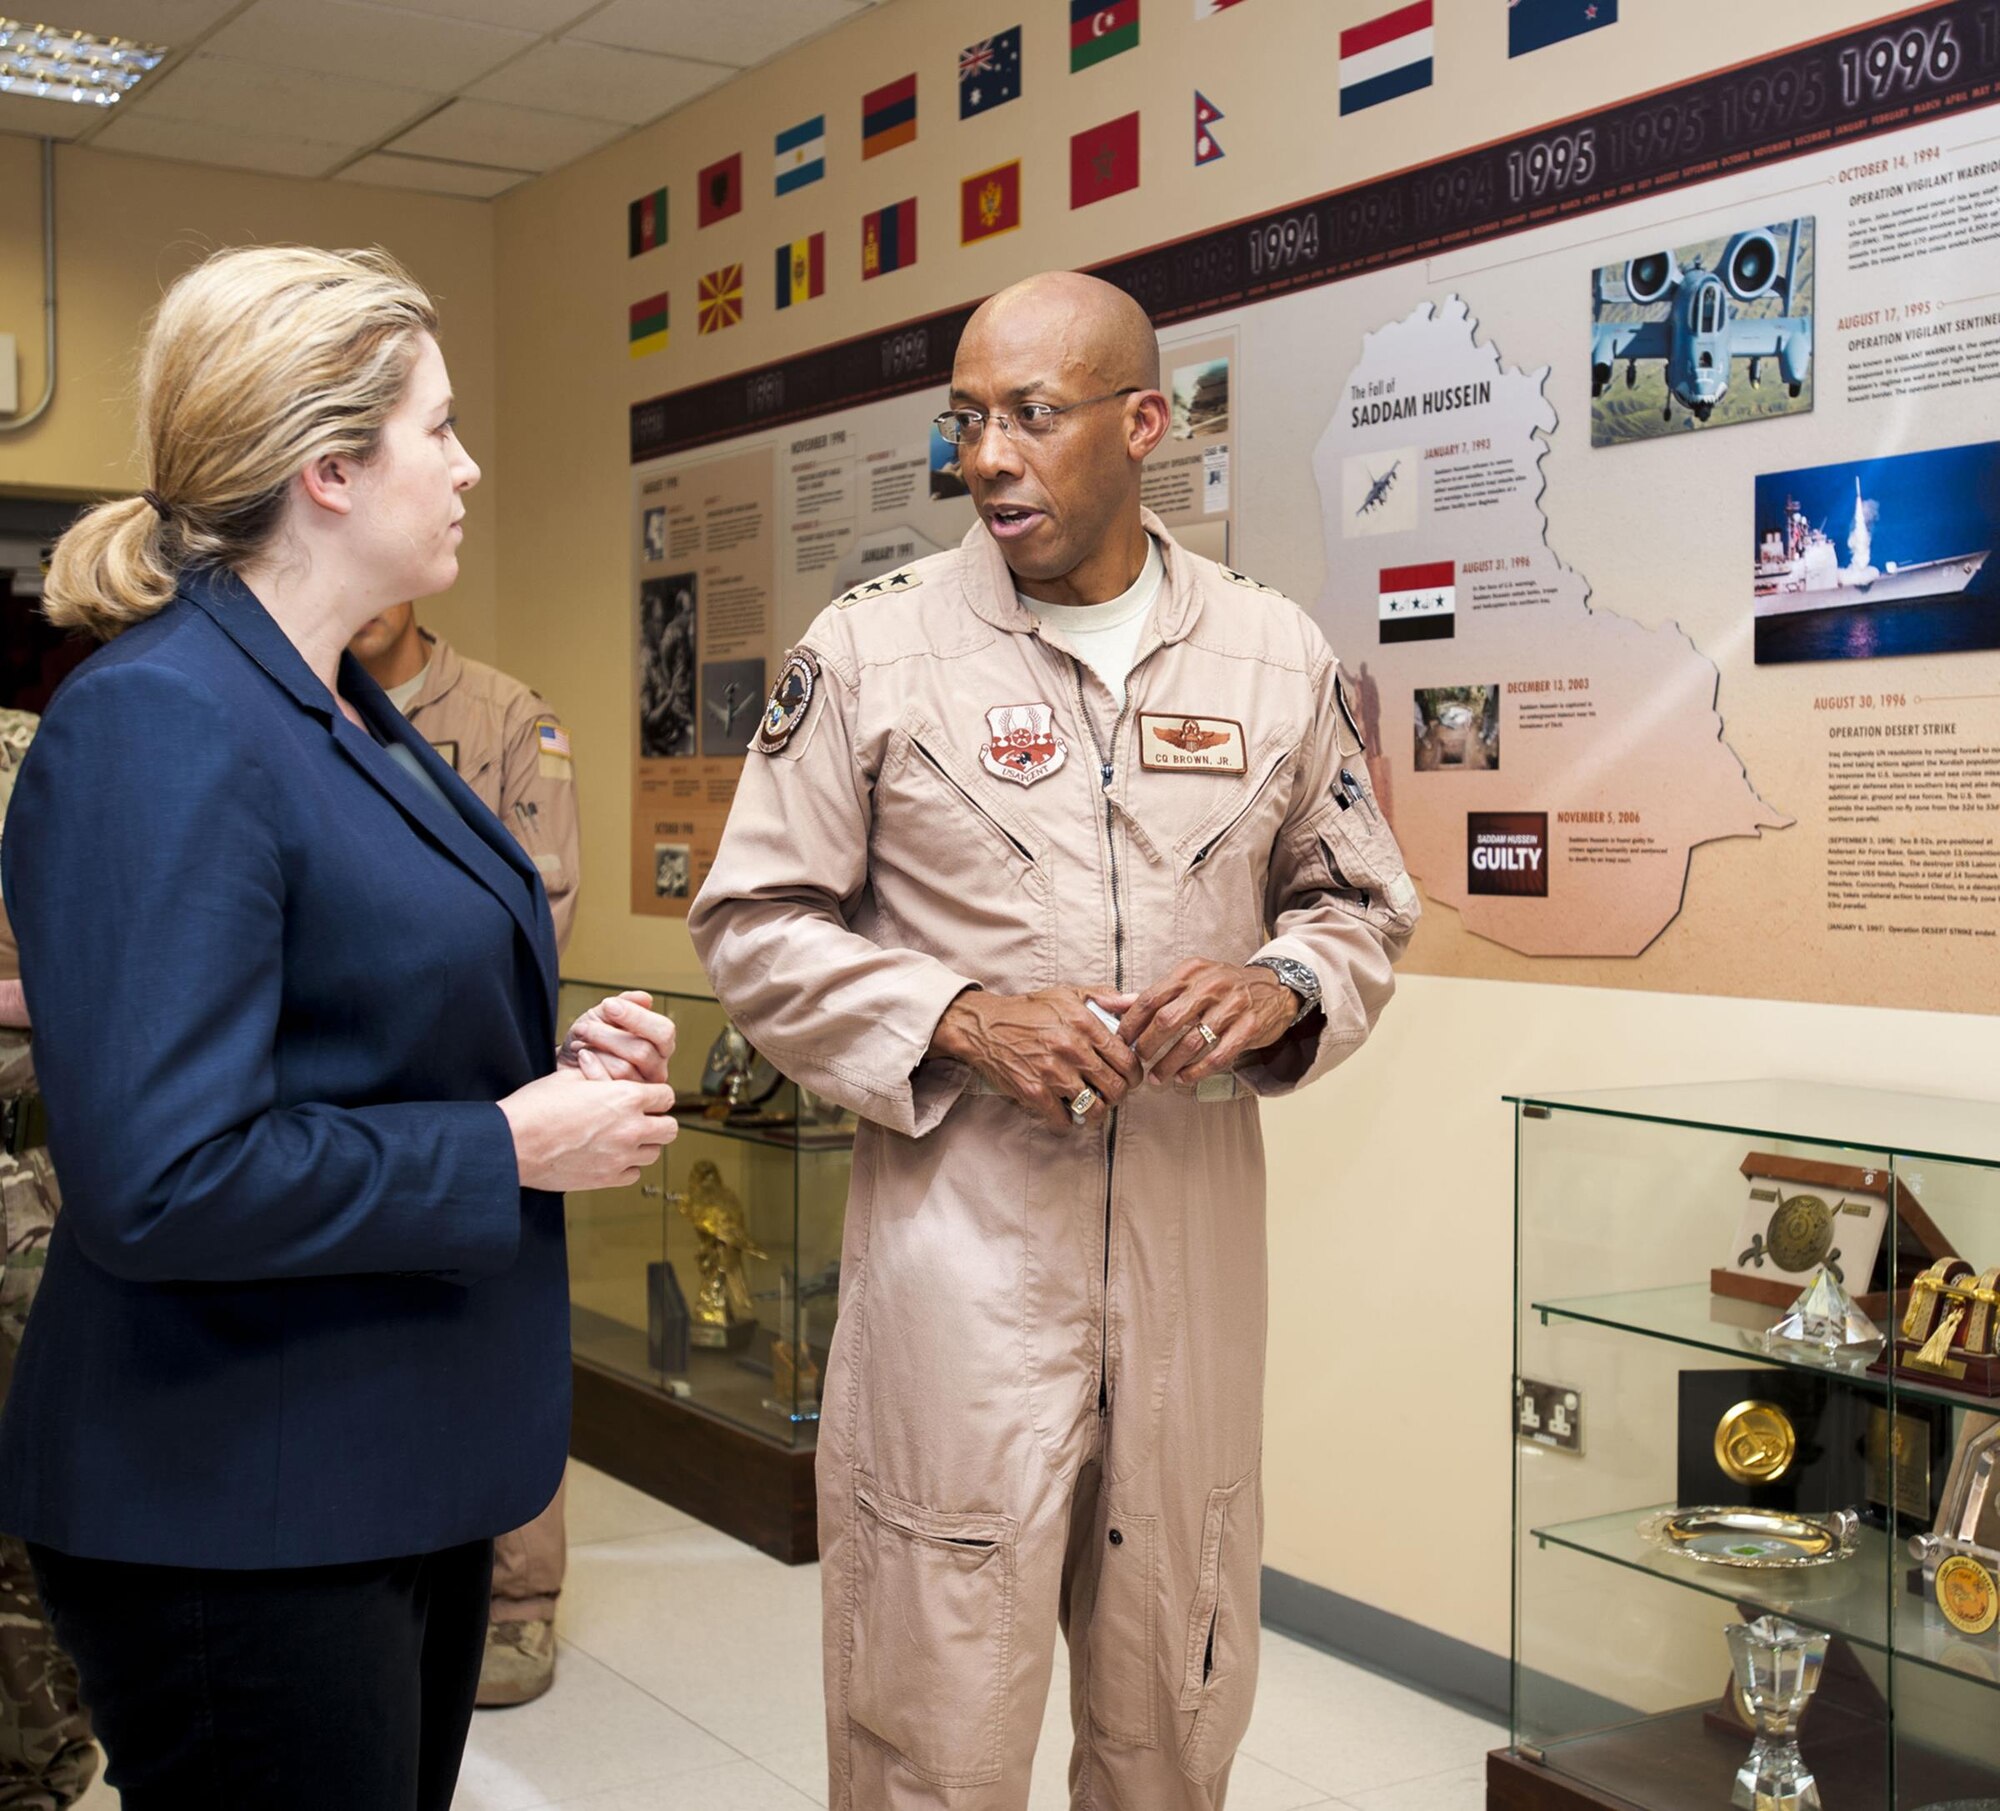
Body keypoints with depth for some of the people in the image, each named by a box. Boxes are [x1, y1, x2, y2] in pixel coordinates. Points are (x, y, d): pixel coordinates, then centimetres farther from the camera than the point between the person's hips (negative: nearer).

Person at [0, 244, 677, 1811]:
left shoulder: (341, 709, 10)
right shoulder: (160, 725, -20)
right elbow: (166, 1179, -27)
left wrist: (555, 1053, 4)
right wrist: (516, 1144, -19)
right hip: (242, 1517, -9)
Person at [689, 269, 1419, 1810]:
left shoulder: (1277, 656, 6)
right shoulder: (869, 649, -1)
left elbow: (1364, 901, 15)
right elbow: (756, 925, 2)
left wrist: (1283, 989, -7)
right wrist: (960, 1019, -13)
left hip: (1194, 1241, 3)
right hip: (959, 1243, -2)